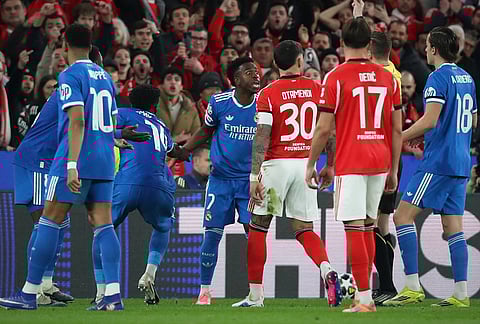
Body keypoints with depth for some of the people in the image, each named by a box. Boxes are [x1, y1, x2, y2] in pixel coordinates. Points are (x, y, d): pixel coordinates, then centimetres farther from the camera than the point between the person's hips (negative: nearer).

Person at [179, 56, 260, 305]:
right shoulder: (219, 102, -5)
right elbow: (206, 131, 10)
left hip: (249, 179, 1)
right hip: (221, 179, 0)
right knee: (212, 234, -3)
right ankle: (204, 291, 9)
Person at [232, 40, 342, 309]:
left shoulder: (268, 94, -7)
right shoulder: (317, 90, 4)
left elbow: (261, 138, -13)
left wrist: (254, 176, -14)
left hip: (277, 163, -3)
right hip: (306, 164, 4)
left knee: (258, 227, 9)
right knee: (304, 229, 10)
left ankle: (256, 295, 8)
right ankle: (327, 271, -18)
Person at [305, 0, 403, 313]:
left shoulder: (336, 78, -7)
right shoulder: (388, 78, 6)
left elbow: (324, 129, -7)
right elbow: (397, 129, 9)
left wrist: (311, 165, 5)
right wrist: (393, 170, 17)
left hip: (350, 162, -5)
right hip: (380, 161, 5)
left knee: (355, 228, -6)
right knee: (368, 226, 15)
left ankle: (364, 299, -10)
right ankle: (366, 294, 17)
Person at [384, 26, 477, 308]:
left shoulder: (439, 78, -11)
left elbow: (430, 121, -20)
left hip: (438, 162, -9)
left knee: (403, 216, -6)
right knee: (453, 227, 7)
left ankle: (413, 287, -12)